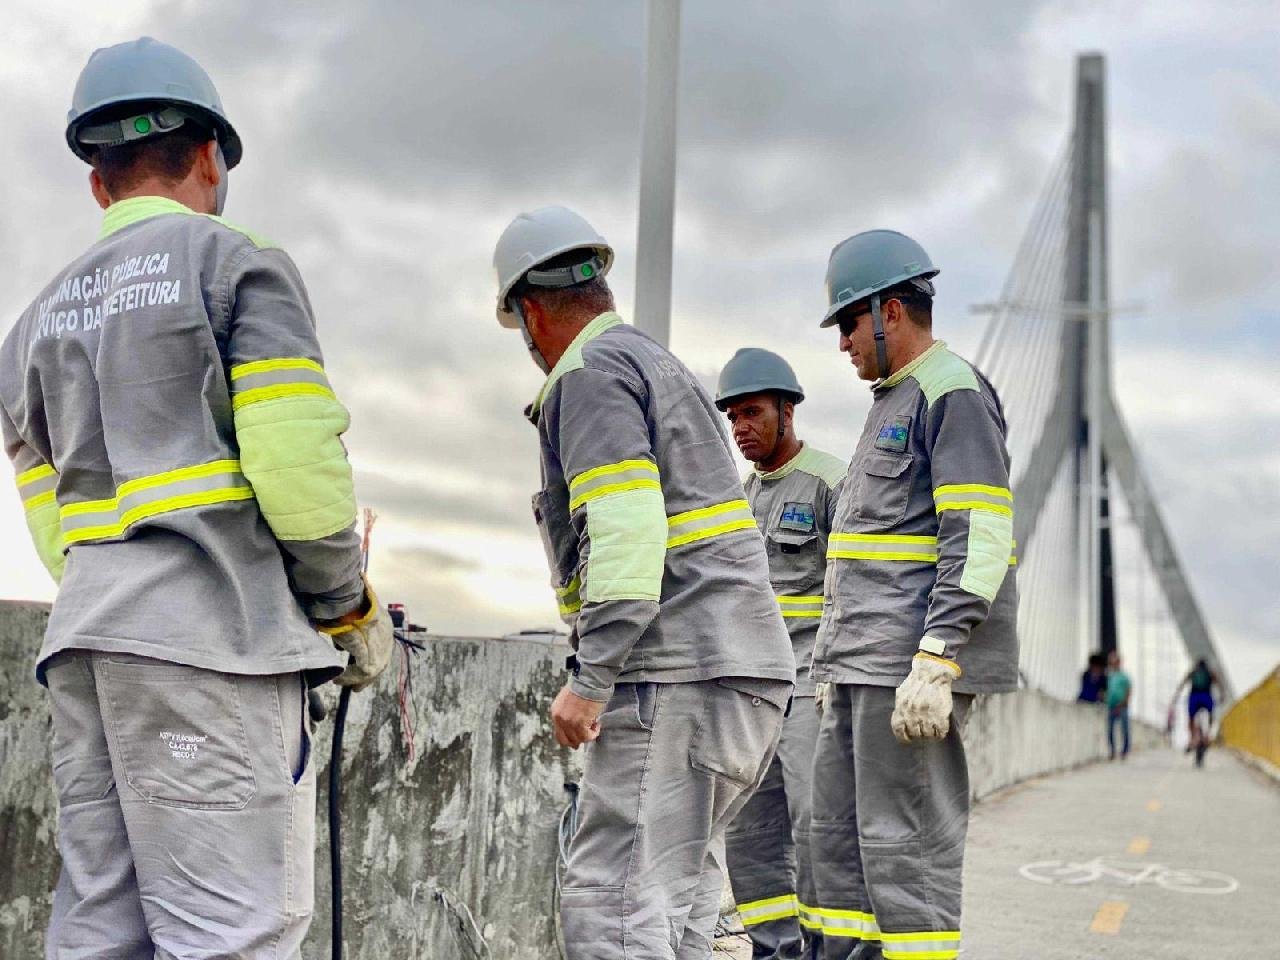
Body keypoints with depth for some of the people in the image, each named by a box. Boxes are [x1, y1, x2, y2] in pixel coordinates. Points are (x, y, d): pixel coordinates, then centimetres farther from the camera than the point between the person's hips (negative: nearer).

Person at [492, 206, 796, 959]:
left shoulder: (592, 375, -5)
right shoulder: (664, 367, 25)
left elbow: (627, 530, -19)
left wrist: (591, 679, -19)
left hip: (675, 677, -10)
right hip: (748, 669, 10)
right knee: (677, 886, 14)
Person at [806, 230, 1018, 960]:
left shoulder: (955, 393, -9)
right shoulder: (896, 402, 22)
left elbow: (980, 537, -18)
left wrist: (934, 663, -25)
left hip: (918, 662, -10)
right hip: (866, 666, 10)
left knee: (905, 844, -9)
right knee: (841, 837, 11)